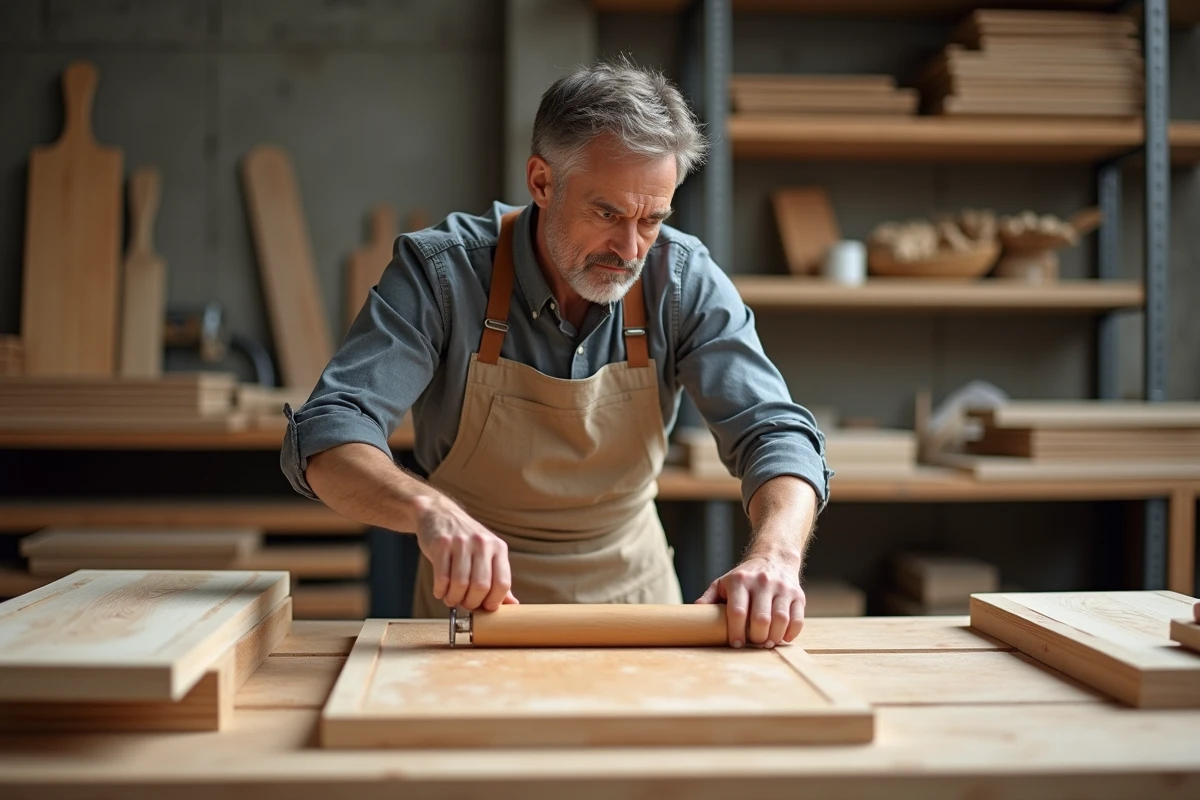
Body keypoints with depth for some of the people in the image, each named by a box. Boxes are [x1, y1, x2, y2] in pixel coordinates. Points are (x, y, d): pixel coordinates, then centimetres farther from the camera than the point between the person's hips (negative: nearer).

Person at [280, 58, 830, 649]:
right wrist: (429, 508, -46)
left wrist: (774, 556, -38)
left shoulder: (684, 280, -11)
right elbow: (325, 437, -24)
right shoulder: (440, 271, -17)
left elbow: (774, 432, -15)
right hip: (471, 595, -1)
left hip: (632, 595, 2)